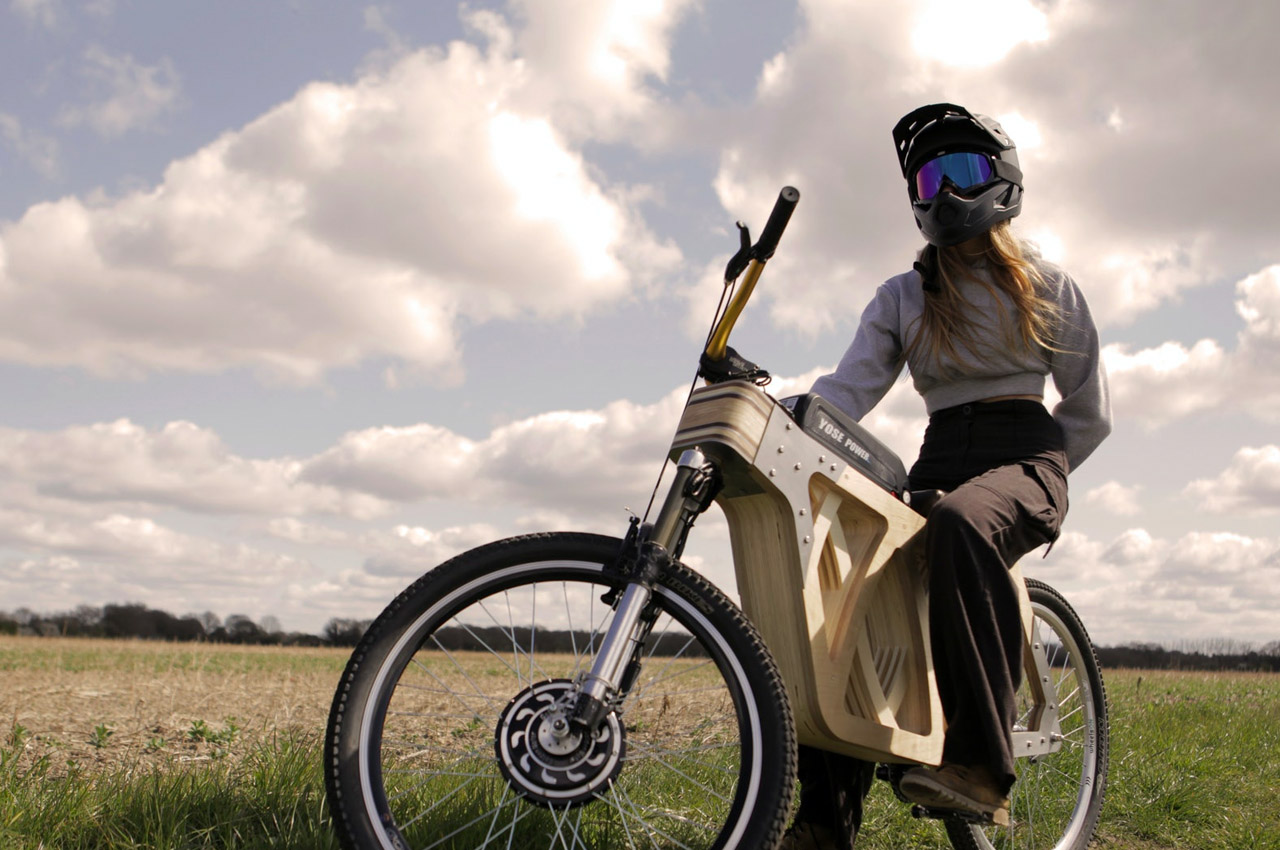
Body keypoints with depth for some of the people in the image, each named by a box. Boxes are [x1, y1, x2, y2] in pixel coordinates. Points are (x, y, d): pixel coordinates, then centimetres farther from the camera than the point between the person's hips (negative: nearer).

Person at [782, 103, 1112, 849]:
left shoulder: (1047, 285, 11)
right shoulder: (902, 298, 17)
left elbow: (1090, 413, 10)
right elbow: (849, 388, 0)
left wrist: (1023, 479, -2)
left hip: (1026, 456, -3)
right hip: (937, 463, 4)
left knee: (964, 524, -40)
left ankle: (980, 762, -40)